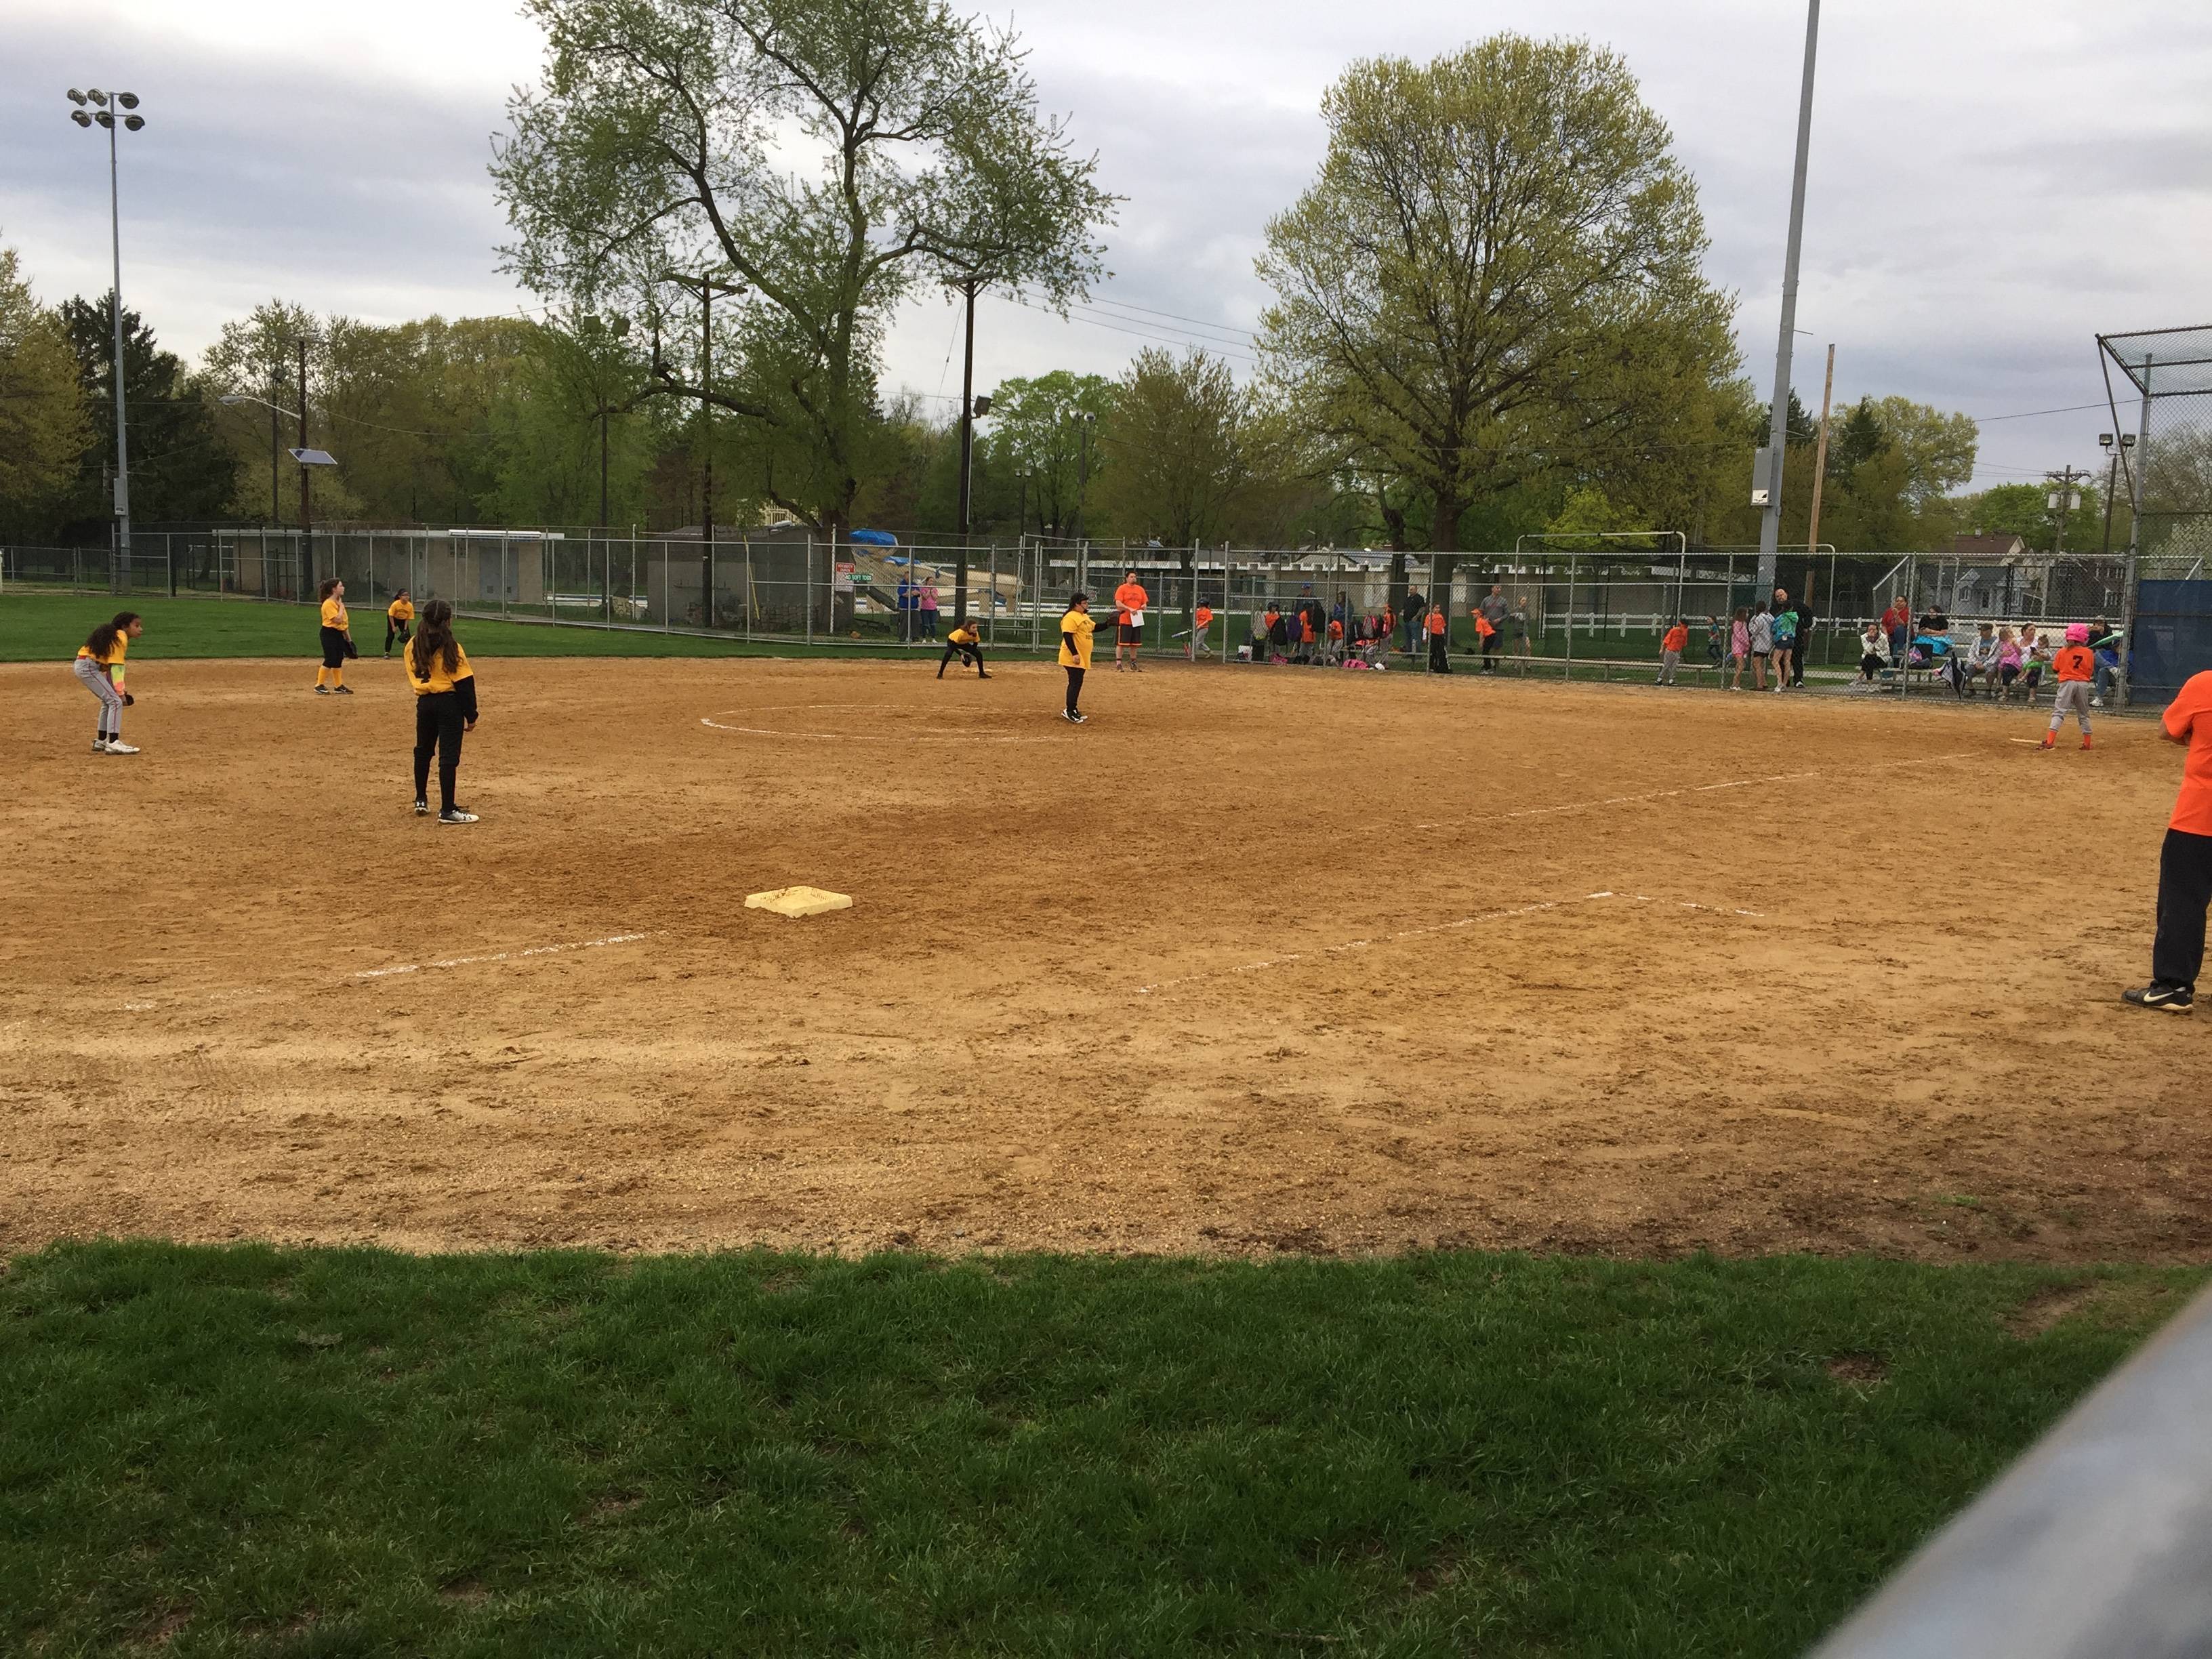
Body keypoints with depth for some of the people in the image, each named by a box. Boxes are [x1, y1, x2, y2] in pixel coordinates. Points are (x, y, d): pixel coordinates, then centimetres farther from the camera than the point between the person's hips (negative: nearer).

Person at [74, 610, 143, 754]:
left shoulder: (117, 636, 15)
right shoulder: (120, 639, -14)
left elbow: (111, 666, 14)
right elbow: (116, 668, -18)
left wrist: (121, 689, 7)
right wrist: (121, 693, -18)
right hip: (88, 667, -10)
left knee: (109, 701, 19)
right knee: (116, 701, -12)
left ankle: (101, 741, 27)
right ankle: (113, 743, -18)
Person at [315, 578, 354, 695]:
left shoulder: (339, 602, 14)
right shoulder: (329, 604, -15)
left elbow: (344, 621, 18)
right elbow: (337, 620, -24)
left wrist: (348, 638, 17)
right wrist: (341, 607, -12)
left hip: (339, 634, 9)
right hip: (329, 633, -9)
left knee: (339, 660, 11)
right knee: (330, 660, -11)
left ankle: (339, 686, 18)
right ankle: (319, 685, -3)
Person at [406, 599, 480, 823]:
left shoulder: (413, 646, 3)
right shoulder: (451, 648, -12)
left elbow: (414, 675, 14)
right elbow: (465, 683, -12)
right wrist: (471, 715, -6)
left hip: (424, 703, 5)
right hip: (449, 704, -5)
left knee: (423, 751, 23)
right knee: (448, 756, -3)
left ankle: (421, 801, 33)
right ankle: (447, 811, -3)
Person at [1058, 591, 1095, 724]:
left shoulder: (1084, 617, 16)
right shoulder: (1071, 617, -16)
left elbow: (1094, 627, 25)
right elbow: (1067, 635, -23)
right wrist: (1074, 654, -27)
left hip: (1082, 658, 10)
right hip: (1073, 658, -10)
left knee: (1077, 683, 14)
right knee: (1075, 683, -10)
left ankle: (1074, 711, 21)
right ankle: (1069, 711, -6)